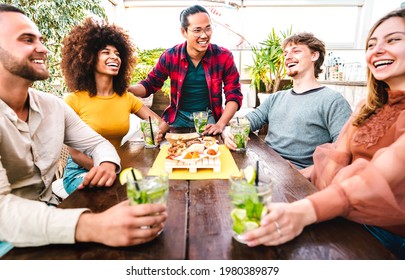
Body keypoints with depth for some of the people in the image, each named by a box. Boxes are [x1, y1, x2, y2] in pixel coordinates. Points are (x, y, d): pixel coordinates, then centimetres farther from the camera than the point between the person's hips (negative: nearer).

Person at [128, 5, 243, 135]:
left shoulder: (224, 56, -10)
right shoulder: (170, 56, -8)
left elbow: (234, 95, -7)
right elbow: (150, 84, 3)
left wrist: (221, 124, -21)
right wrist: (127, 89, -18)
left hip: (209, 117, 0)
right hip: (179, 117, 1)